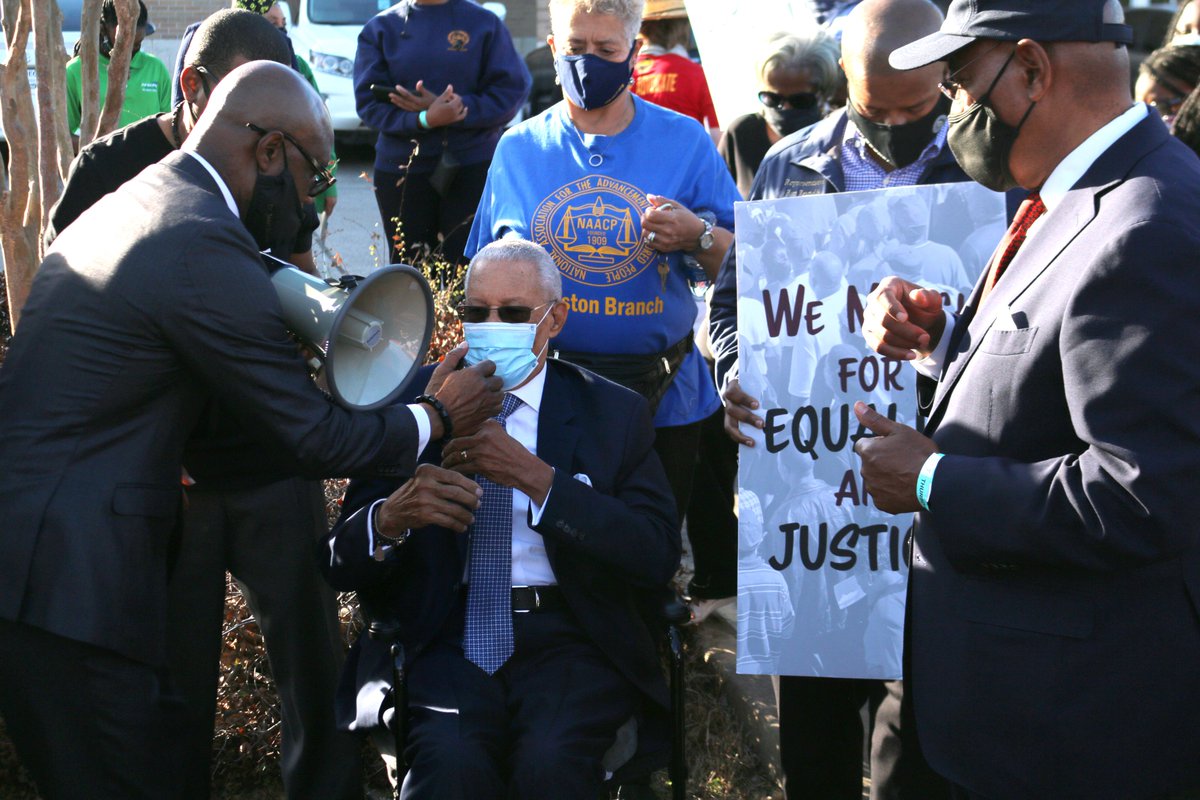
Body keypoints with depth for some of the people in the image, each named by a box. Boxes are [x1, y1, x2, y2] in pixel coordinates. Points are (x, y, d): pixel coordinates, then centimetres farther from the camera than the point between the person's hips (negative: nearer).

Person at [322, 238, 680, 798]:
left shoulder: (614, 413, 10)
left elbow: (659, 556, -4)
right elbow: (341, 565, 8)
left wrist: (535, 477, -14)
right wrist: (390, 517, -17)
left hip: (568, 641, 0)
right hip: (442, 641, 0)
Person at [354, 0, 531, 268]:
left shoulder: (485, 23, 1)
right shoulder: (380, 28, 4)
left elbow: (513, 91, -4)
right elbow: (369, 102, -3)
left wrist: (449, 108, -16)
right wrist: (425, 119, -21)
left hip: (474, 167, -2)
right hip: (401, 170, 2)